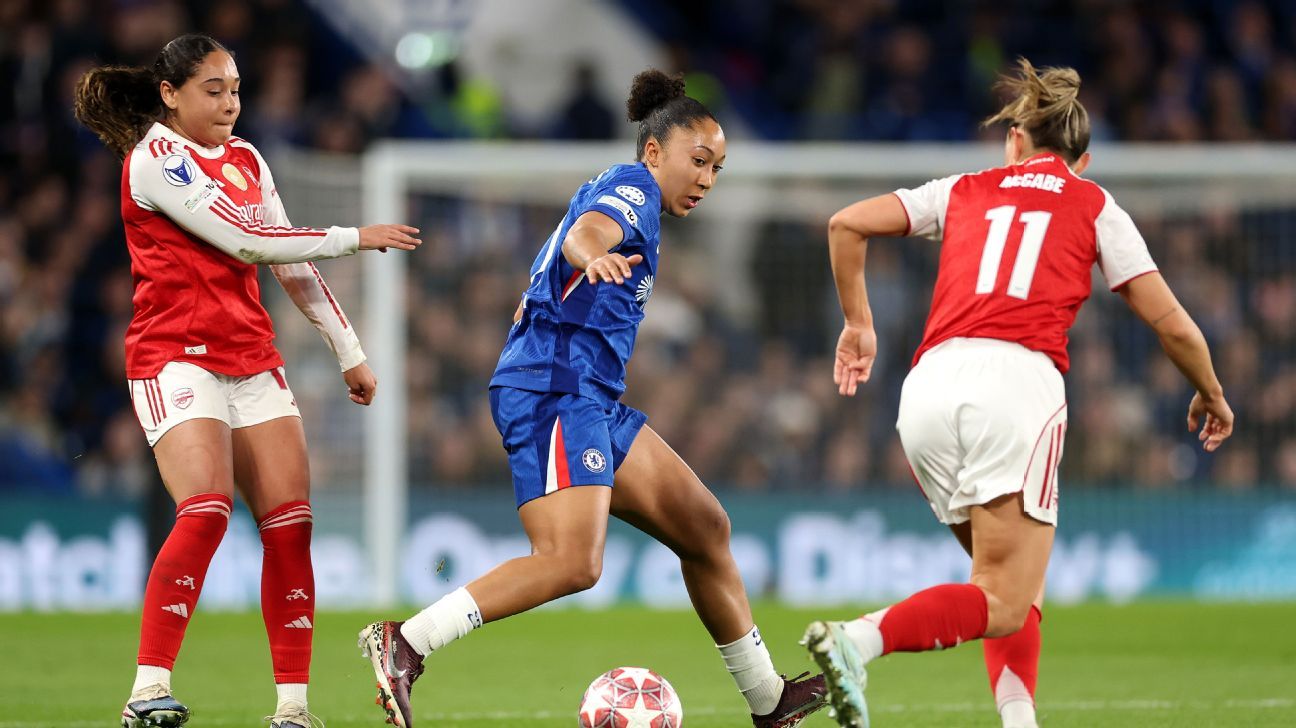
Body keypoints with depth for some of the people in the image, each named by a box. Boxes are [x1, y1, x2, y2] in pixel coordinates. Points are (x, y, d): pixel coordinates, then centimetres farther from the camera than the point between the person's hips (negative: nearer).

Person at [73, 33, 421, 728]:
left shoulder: (245, 159, 15)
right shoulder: (153, 159, -9)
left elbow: (291, 264, 20)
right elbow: (246, 242, -16)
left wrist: (349, 352, 17)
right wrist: (355, 237, -8)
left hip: (252, 359, 7)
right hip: (177, 358, -7)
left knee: (290, 525, -4)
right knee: (206, 511, -25)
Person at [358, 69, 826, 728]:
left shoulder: (614, 194, 27)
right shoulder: (633, 186, -3)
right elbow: (584, 233, -28)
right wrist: (593, 256, -48)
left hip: (592, 402, 11)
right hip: (556, 394, -11)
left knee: (705, 529, 13)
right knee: (573, 563, -26)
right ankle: (405, 644, -27)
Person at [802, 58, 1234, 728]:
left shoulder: (965, 191, 25)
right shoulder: (1095, 207, 18)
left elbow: (846, 224, 17)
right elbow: (1171, 324, 17)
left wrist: (857, 323, 29)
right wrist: (1210, 395, 34)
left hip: (929, 386, 4)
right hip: (1017, 380, -4)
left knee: (1016, 583, 18)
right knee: (1003, 604, -8)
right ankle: (857, 639, -32)